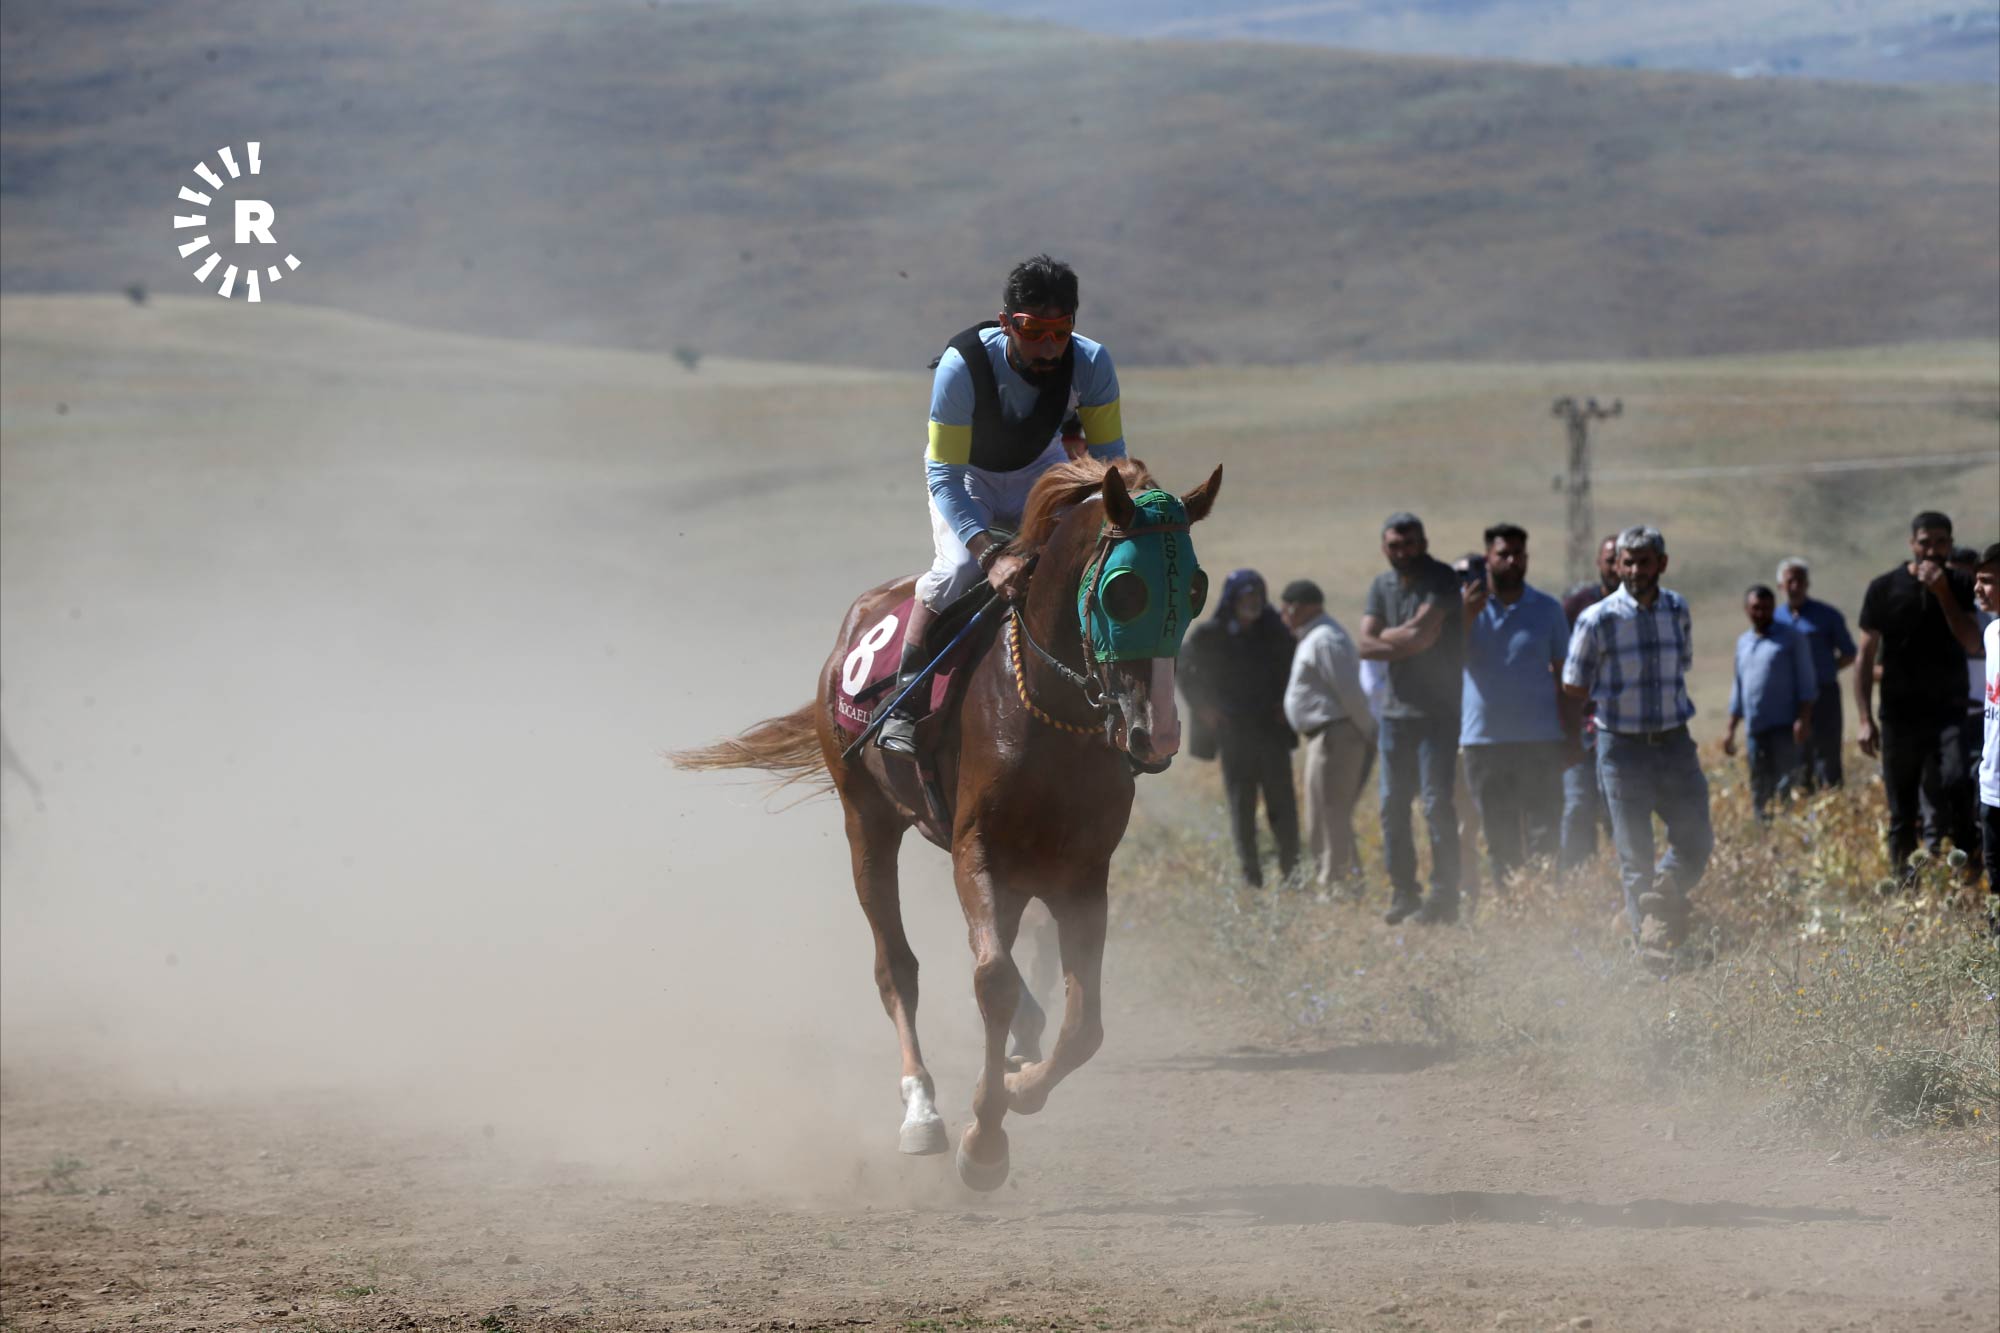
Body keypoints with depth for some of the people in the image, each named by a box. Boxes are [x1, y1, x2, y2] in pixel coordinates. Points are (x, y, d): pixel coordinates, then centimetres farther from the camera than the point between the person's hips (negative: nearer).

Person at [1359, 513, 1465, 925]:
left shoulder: (1441, 581, -8)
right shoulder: (1382, 586, 11)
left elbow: (1422, 633, -19)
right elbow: (1367, 645, 1)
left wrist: (1389, 636, -3)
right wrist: (1408, 642, -11)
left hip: (1438, 711, -6)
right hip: (1397, 710, 6)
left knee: (1437, 803, -10)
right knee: (1393, 805, 6)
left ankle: (1444, 897, -6)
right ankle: (1403, 894, 13)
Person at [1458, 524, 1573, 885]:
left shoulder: (1548, 610, 5)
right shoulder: (1466, 603, 5)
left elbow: (1564, 678, 8)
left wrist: (1574, 735, 2)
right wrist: (1469, 614, -20)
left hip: (1540, 742, -1)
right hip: (1483, 741, 1)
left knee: (1544, 835, -6)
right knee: (1499, 840, 7)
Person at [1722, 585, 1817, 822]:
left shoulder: (1790, 638, 2)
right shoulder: (1744, 643, 19)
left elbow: (1806, 683, -2)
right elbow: (1739, 689, 25)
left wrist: (1803, 719, -13)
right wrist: (1731, 728, 20)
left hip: (1786, 728, -6)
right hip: (1756, 729, 6)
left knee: (1787, 785, -13)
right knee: (1760, 788, 4)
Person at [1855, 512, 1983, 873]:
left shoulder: (1960, 588, 5)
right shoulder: (1884, 589, 2)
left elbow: (1975, 645, -8)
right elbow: (1866, 657, 3)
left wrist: (1942, 593, -14)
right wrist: (1864, 719, -4)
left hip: (1949, 712, -1)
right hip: (1900, 717, 1)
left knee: (1953, 786, -25)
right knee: (1902, 814, 5)